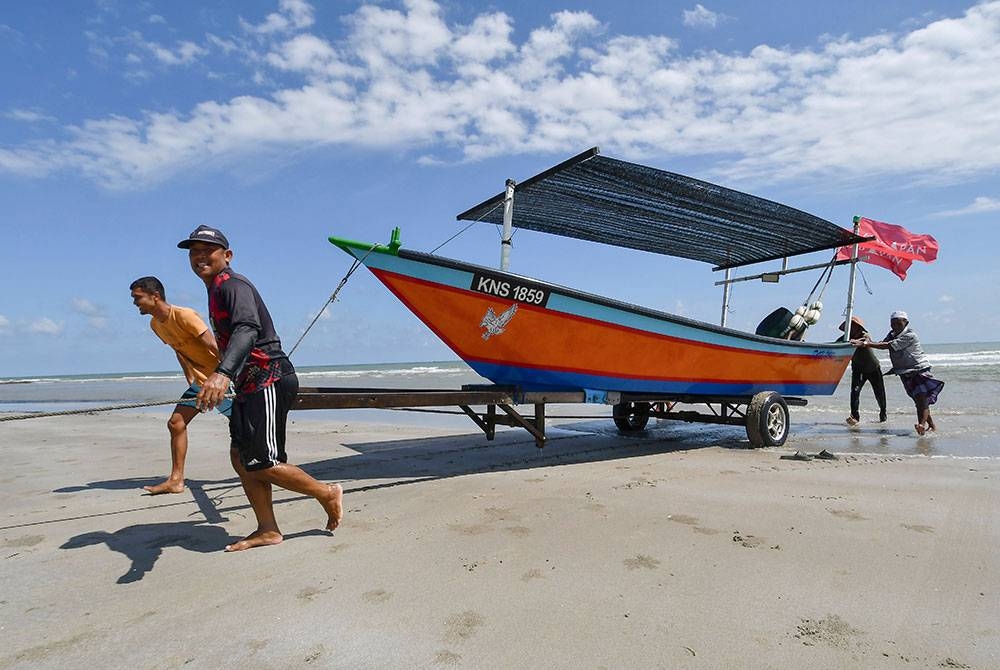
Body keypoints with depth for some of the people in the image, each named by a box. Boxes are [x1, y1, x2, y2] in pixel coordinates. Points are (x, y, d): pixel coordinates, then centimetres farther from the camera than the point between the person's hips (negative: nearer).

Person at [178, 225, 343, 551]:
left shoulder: (233, 285, -15)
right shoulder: (216, 290, 18)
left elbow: (247, 329, -35)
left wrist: (222, 374, -50)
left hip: (269, 380, -10)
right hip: (251, 384, 10)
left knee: (262, 465, -8)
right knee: (241, 457, 8)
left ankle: (328, 493, 11)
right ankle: (268, 530, 16)